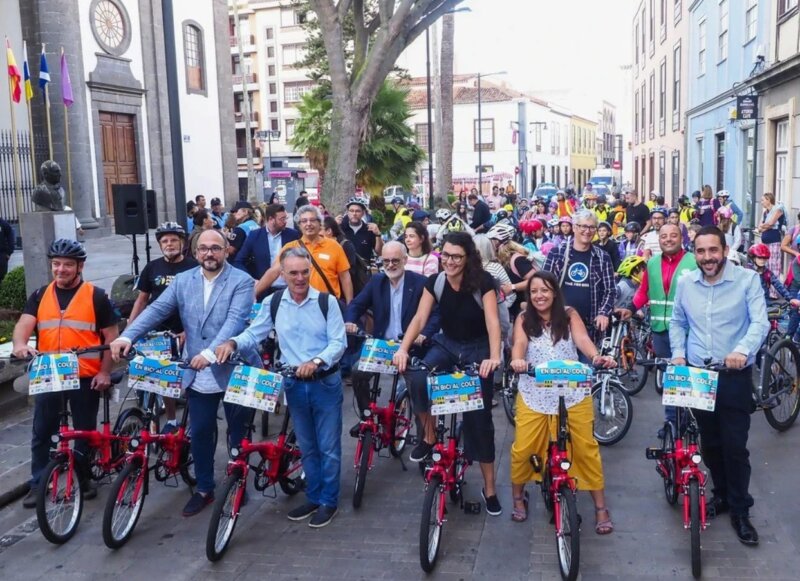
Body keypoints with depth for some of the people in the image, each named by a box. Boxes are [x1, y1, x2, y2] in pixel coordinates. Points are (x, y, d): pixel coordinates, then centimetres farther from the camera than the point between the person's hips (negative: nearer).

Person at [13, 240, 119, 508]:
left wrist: (104, 371, -8)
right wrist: (19, 344, -28)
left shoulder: (96, 296, -2)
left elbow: (111, 335, -2)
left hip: (86, 377, -3)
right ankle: (37, 484, 19)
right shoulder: (40, 296, 8)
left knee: (85, 432, 9)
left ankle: (85, 479, 25)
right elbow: (23, 324, -5)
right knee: (41, 433, 7)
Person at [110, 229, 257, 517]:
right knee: (200, 433, 11)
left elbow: (235, 320, -22)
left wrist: (210, 353, -35)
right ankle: (204, 489, 28)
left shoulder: (241, 281, -10)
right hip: (197, 374, 4)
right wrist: (127, 336, -19)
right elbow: (156, 310, -3)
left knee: (237, 433, 12)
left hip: (234, 371, -4)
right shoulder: (183, 281, 5)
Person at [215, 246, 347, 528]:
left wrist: (316, 362, -27)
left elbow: (338, 342, -11)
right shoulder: (272, 303, 0)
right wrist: (232, 342, -20)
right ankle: (313, 498, 31)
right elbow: (254, 334, 1)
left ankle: (328, 501, 20)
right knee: (306, 447, 16)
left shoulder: (326, 301, -9)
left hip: (325, 382, -3)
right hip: (294, 384, 3)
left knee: (328, 447, 4)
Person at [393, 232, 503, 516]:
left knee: (479, 417, -3)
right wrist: (403, 348, -30)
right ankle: (429, 436, -3)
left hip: (477, 349, -3)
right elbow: (419, 318, -13)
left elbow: (492, 321, -27)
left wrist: (494, 357, -43)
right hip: (446, 344, 3)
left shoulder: (483, 282, -19)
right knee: (417, 381, -29)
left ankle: (489, 488, 10)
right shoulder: (435, 282, -9)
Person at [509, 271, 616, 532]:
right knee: (522, 449, -3)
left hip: (572, 394, 0)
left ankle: (601, 507, 16)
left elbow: (582, 339, -14)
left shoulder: (569, 315, 2)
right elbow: (519, 343, -15)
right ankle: (518, 497, 23)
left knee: (587, 449, 1)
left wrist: (597, 357, -35)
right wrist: (517, 361, -38)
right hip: (533, 396, 0)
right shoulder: (524, 319, 3)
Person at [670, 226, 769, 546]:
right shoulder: (685, 282, 2)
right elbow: (677, 322, 13)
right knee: (709, 442, 14)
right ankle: (721, 494, 33)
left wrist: (743, 350, -35)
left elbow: (760, 322, -17)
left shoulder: (747, 279, -9)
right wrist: (678, 353, -2)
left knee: (735, 445, -1)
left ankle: (740, 510, 14)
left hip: (734, 376, -3)